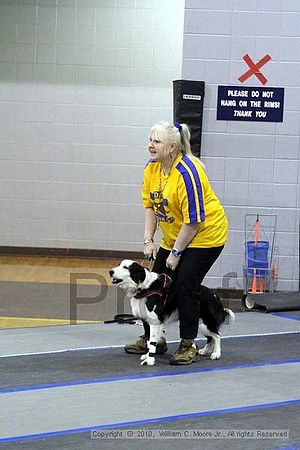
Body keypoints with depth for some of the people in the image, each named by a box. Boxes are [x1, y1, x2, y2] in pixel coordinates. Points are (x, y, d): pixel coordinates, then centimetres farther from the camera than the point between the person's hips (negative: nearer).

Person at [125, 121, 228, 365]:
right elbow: (150, 205, 7)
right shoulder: (152, 167, -3)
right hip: (173, 237, 8)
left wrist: (176, 252, -20)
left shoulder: (187, 172, -27)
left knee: (184, 287, -14)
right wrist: (148, 240, -2)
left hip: (204, 235, -8)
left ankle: (189, 346, -2)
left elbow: (193, 219, -25)